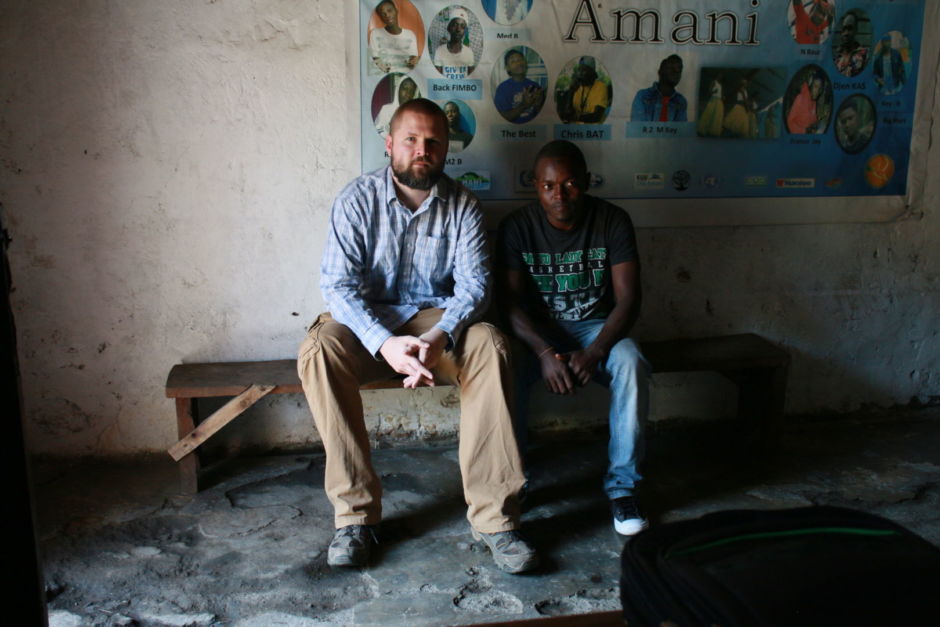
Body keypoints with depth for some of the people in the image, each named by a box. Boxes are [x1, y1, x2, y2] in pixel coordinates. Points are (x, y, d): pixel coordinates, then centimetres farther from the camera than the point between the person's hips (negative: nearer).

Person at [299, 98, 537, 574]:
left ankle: (492, 516, -25)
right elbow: (338, 284, -14)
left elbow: (473, 284, -8)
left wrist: (438, 337, -29)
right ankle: (355, 511, -23)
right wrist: (385, 343, -32)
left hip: (438, 318, 1)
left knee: (489, 345, -30)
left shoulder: (462, 205, -1)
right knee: (318, 350, -32)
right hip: (367, 322, 0)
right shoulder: (358, 199, -6)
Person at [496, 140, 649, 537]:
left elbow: (628, 299, -12)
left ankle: (621, 485, -16)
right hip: (536, 331, 0)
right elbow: (510, 302, -14)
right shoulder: (517, 227, -9)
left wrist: (594, 352, -29)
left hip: (596, 326, 1)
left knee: (631, 364, -31)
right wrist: (545, 352, -31)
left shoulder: (612, 221, -8)